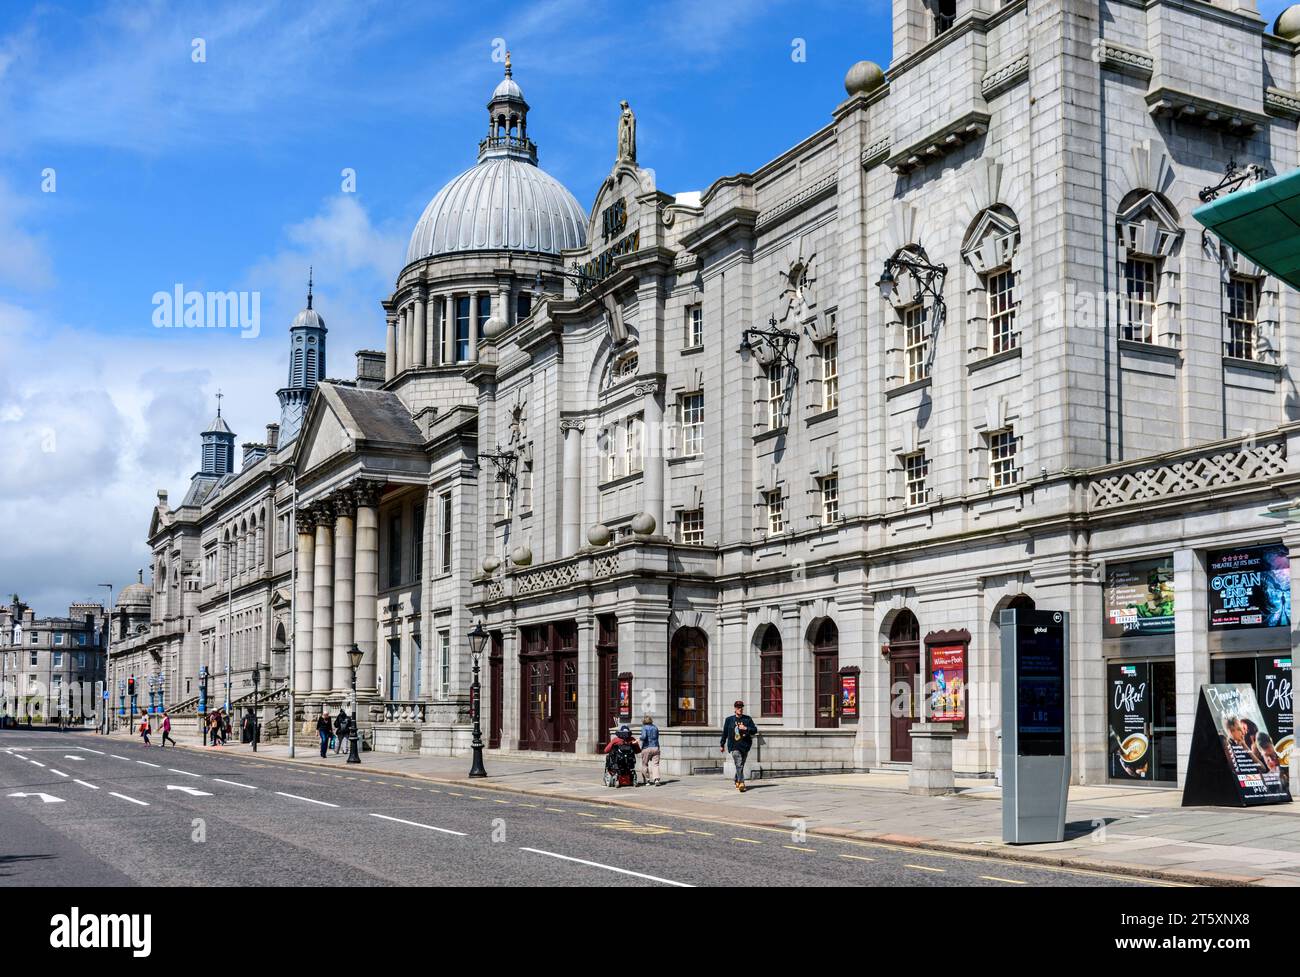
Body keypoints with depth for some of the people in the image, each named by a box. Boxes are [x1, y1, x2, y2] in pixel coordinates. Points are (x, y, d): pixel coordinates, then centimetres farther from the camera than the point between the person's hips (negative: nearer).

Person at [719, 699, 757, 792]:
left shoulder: (747, 719, 8)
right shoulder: (729, 719, 5)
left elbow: (755, 730, 6)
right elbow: (725, 733, 11)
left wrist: (746, 728, -12)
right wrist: (722, 745, 15)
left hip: (745, 746, 3)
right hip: (734, 746, -3)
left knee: (741, 765, 13)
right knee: (739, 765, -17)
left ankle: (737, 781, 33)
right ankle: (741, 783, -23)